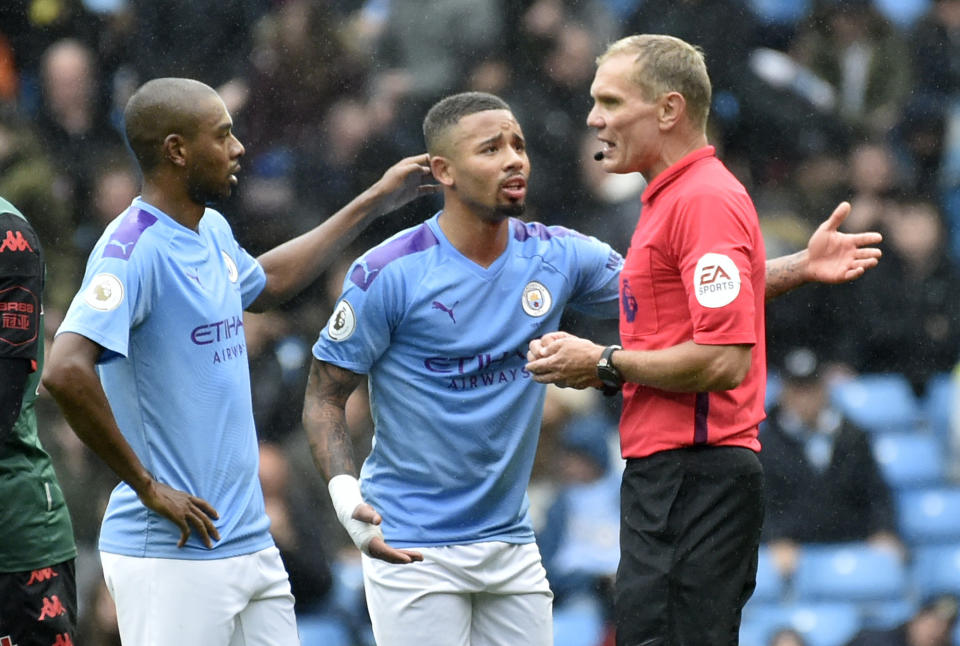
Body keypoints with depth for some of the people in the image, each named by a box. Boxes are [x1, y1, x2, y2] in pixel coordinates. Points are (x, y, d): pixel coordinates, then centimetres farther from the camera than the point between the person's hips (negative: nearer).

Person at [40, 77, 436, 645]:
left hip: (251, 545, 9)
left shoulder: (213, 233, 13)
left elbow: (263, 282, 37)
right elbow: (66, 372, -28)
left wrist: (373, 204, 40)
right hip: (172, 557, -9)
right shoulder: (134, 249, -16)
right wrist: (147, 486, -21)